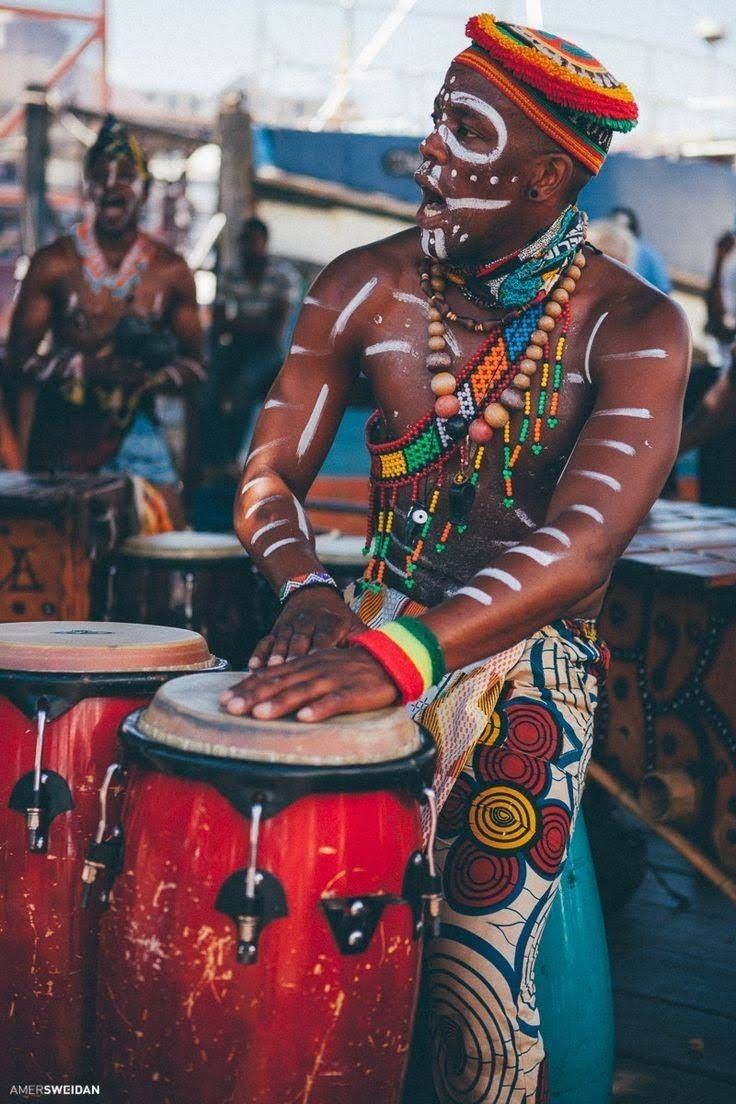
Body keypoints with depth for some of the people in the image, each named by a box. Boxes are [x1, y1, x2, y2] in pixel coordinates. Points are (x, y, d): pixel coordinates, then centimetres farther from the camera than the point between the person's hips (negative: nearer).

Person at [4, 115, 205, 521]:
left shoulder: (170, 270, 3)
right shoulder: (54, 263, -2)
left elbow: (194, 365, 7)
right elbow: (20, 361, -5)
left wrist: (151, 376, -15)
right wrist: (90, 367, -21)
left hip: (134, 432, 1)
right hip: (60, 438, -1)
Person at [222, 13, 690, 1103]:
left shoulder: (633, 329, -12)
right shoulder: (366, 287, -1)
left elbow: (583, 543, -25)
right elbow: (270, 476, 0)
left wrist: (400, 654, -40)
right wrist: (309, 590, -23)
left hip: (532, 658, -2)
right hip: (377, 633, 3)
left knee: (473, 983, -7)